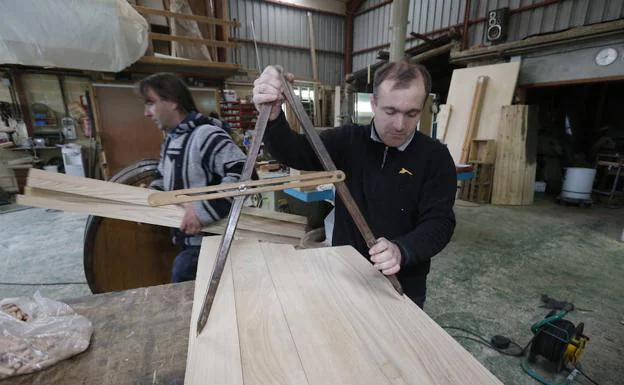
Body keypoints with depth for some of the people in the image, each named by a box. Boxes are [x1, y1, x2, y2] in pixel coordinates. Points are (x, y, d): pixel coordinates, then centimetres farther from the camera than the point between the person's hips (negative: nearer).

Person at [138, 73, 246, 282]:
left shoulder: (206, 135, -22)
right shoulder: (170, 141, 9)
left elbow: (244, 174, -34)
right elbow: (164, 180, 24)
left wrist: (203, 209, -34)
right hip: (187, 238, 10)